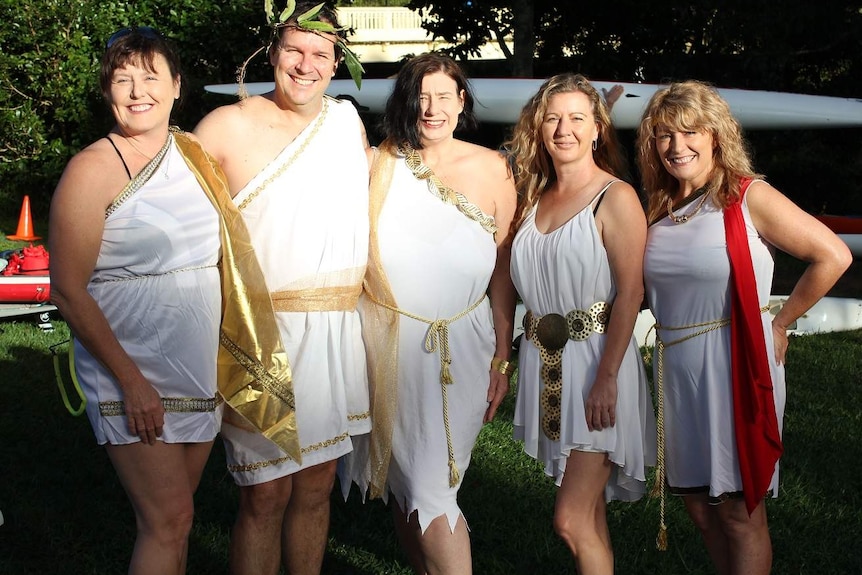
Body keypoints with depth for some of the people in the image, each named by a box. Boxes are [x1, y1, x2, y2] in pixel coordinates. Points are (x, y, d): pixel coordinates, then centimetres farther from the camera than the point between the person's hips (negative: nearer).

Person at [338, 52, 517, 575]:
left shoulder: (492, 170, 0)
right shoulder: (377, 165, -1)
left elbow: (502, 274, 4)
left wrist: (502, 360, 3)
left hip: (460, 349, -1)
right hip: (389, 342, 1)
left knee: (431, 489, -4)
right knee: (403, 481, 11)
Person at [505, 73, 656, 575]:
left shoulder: (616, 197, -9)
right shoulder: (536, 196, 12)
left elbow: (630, 293, -14)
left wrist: (606, 378, -20)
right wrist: (506, 361, 6)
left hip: (595, 360, -7)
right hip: (545, 360, 7)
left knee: (573, 519, -10)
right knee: (588, 514, 13)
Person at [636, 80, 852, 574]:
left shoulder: (748, 197, -10)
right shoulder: (661, 209, 8)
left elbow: (834, 256, -13)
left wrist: (781, 323, -7)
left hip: (735, 366, -6)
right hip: (677, 368, 6)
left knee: (740, 512, 3)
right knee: (699, 504, 15)